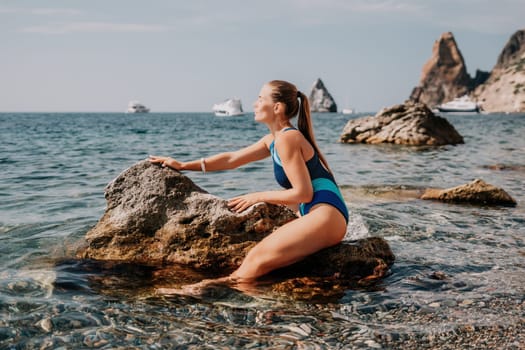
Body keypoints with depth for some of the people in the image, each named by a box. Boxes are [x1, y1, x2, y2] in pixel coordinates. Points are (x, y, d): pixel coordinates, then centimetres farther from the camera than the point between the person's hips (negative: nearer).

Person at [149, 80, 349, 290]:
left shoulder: (287, 139, -11)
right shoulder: (273, 140, 19)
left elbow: (303, 194, -14)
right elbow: (232, 159, 23)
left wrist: (259, 197, -4)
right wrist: (183, 166, 21)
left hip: (326, 216, -11)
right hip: (317, 216, 11)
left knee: (257, 258, -20)